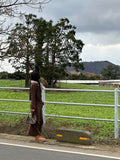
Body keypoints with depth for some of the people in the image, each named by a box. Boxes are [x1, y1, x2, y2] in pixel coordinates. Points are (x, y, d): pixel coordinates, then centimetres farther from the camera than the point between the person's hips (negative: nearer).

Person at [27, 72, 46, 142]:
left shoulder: (37, 84, 13)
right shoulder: (34, 85, -16)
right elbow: (33, 96, -18)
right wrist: (33, 107, -20)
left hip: (39, 105, 9)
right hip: (36, 105, -9)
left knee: (39, 121, 12)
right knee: (36, 121, -3)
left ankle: (38, 135, 18)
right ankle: (37, 137, 4)